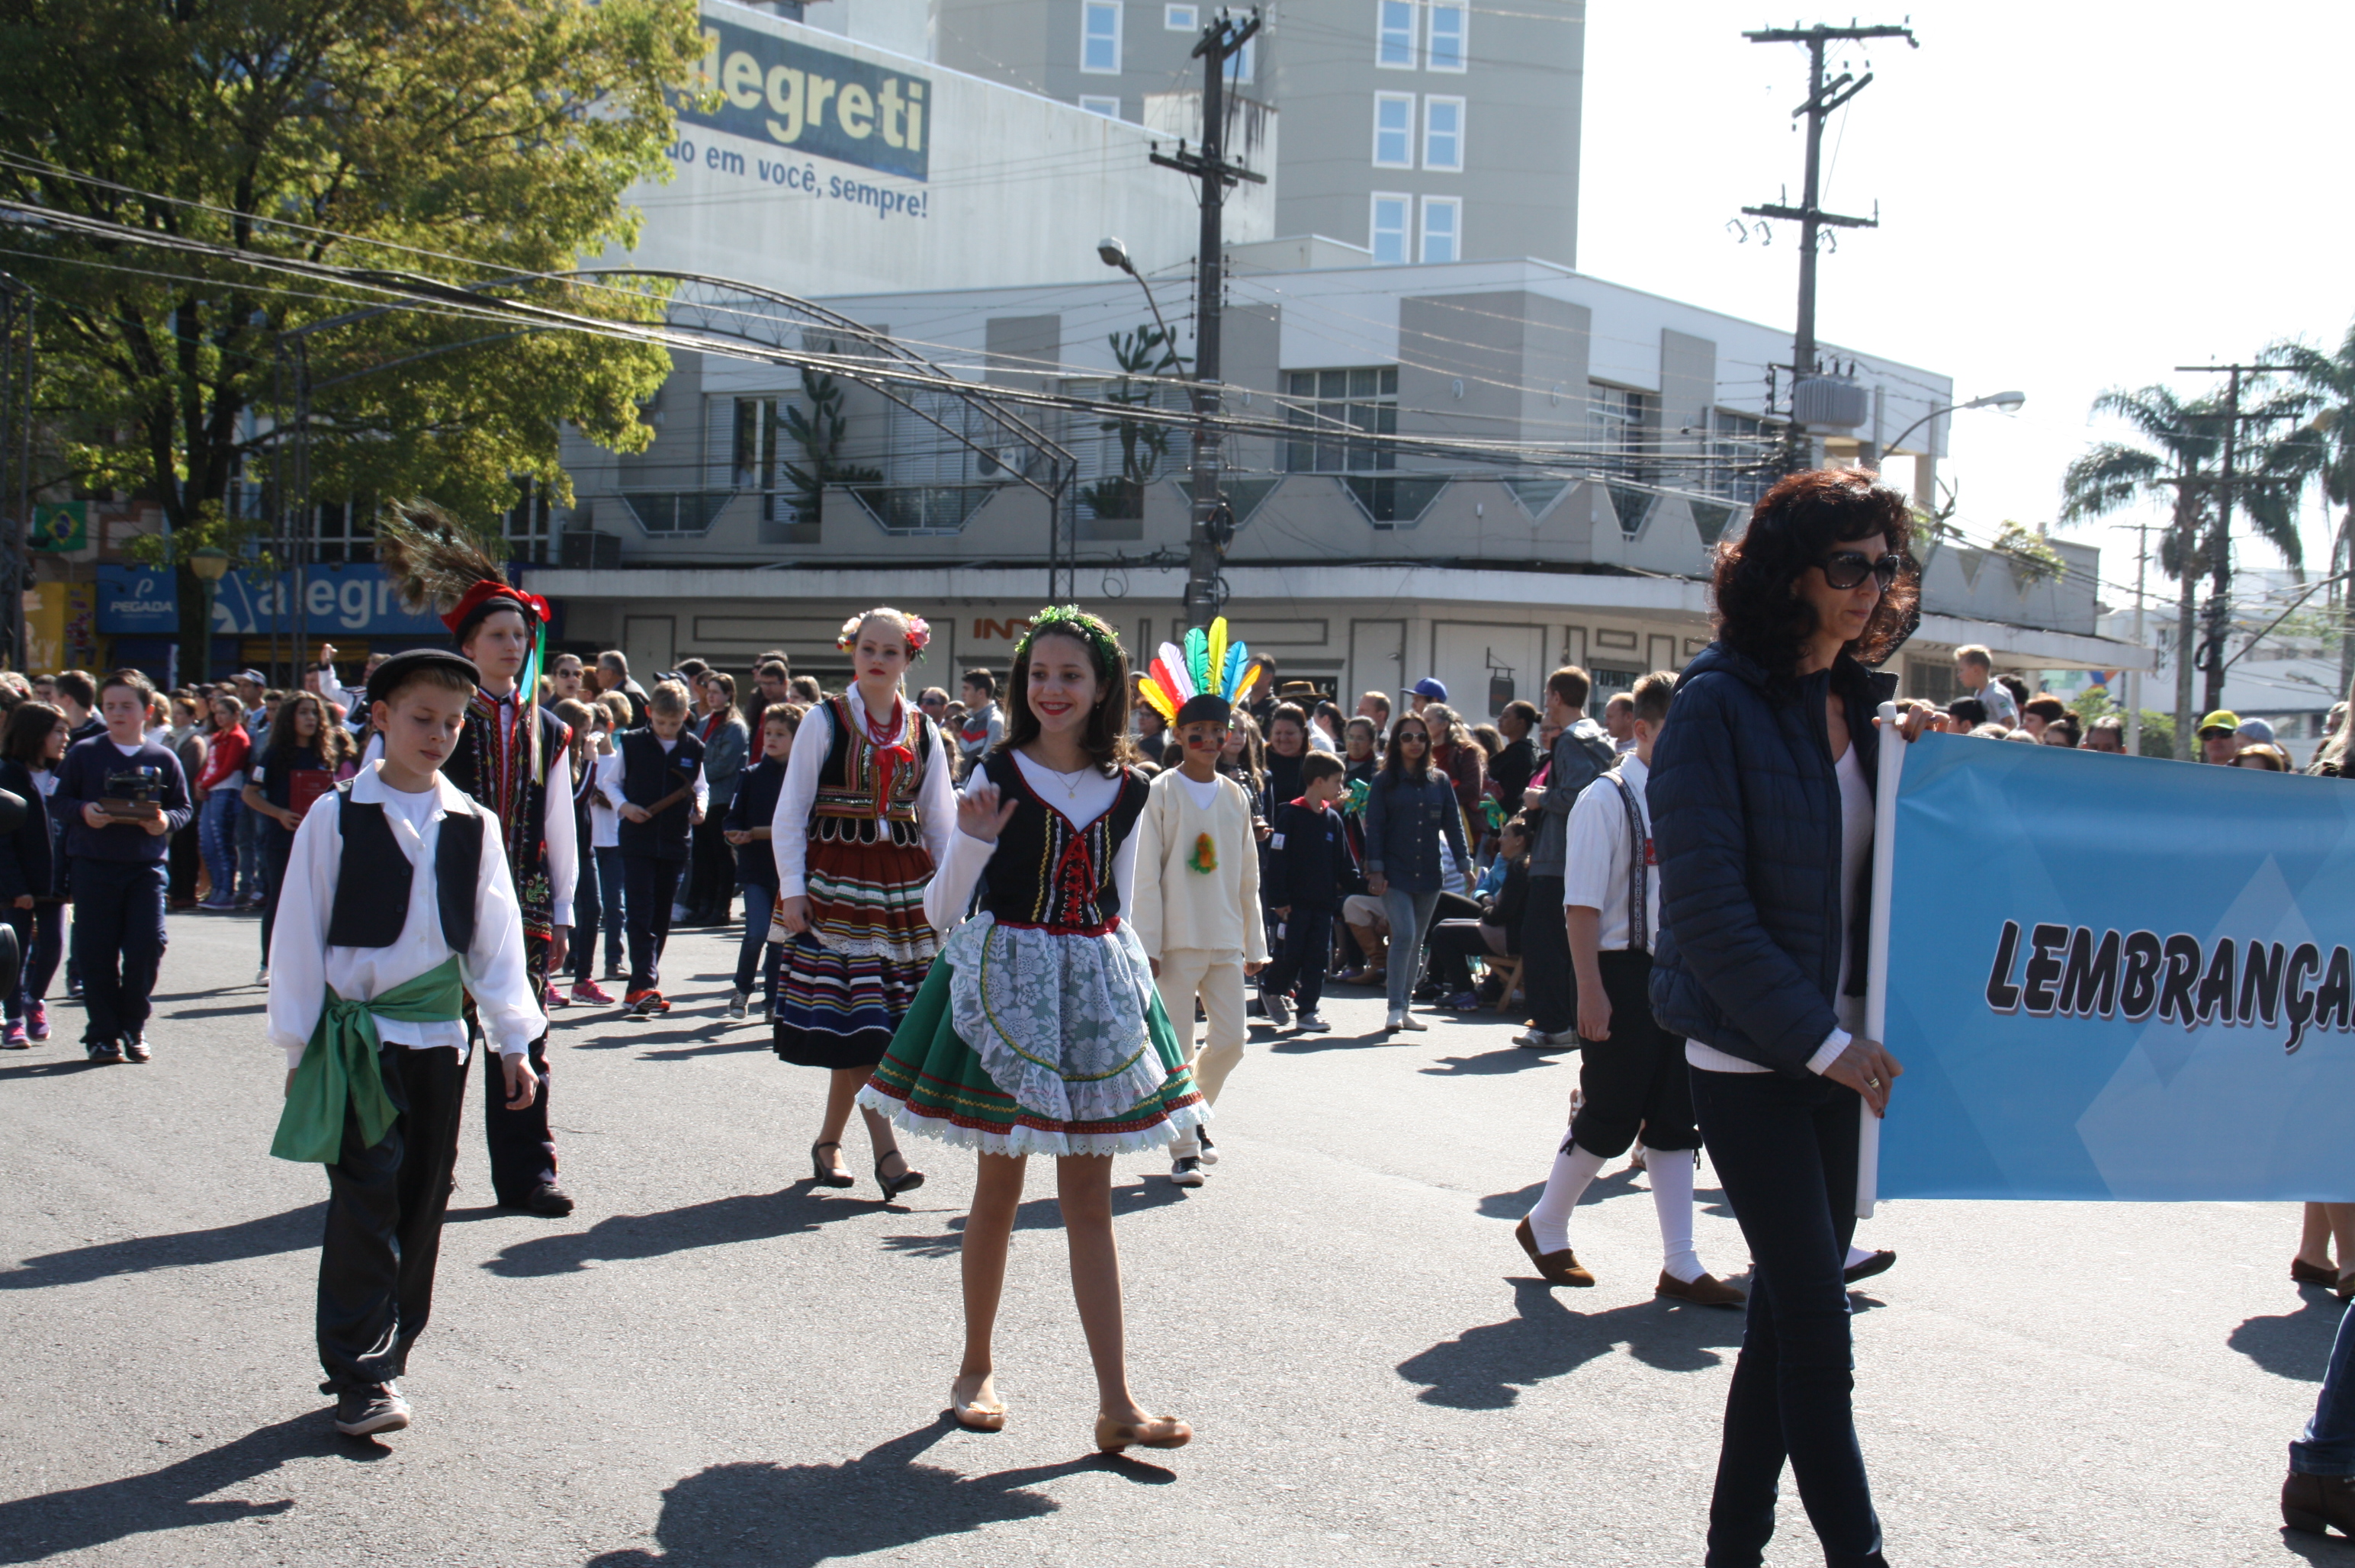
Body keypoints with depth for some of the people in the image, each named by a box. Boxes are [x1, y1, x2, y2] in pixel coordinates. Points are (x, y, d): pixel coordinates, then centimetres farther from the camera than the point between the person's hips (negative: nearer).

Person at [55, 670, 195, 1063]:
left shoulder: (163, 759, 6)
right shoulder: (83, 753, 4)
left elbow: (184, 806, 8)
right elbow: (58, 798, 3)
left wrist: (167, 821, -13)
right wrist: (83, 811, -17)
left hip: (146, 865, 1)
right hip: (94, 865, 0)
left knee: (148, 944, -8)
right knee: (96, 952, 1)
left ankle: (133, 1027, 10)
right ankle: (102, 1033, 12)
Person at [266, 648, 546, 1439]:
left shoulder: (471, 826, 7)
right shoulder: (337, 816, -3)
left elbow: (496, 935, 10)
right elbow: (299, 932, -1)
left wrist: (513, 1040, 7)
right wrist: (300, 1044, -2)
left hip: (438, 1038, 4)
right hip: (357, 1037, -4)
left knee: (423, 1202, 8)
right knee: (366, 1202, -8)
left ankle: (390, 1352, 21)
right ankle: (359, 1379, -5)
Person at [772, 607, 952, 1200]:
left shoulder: (924, 732, 10)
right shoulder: (825, 722, 0)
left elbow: (941, 821, 14)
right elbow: (790, 813, -1)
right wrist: (792, 890, -8)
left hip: (902, 882, 4)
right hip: (836, 878, -3)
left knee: (865, 1022, 4)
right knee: (858, 1021, -9)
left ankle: (829, 1141, 18)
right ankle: (886, 1152, -10)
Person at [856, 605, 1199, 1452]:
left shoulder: (1126, 792, 5)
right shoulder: (996, 778, -5)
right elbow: (941, 911, -5)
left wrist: (1134, 987, 9)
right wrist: (974, 844, -21)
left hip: (1095, 987, 3)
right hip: (1004, 978, -3)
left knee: (1089, 1199, 3)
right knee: (1000, 1187, 7)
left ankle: (1117, 1403, 2)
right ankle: (977, 1369, 25)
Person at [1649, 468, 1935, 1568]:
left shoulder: (1858, 701, 10)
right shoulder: (1721, 703, -11)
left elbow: (1881, 870, 13)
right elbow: (1707, 906, -16)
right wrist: (1821, 1041, -18)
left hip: (1837, 1047, 7)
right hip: (1748, 1055, -7)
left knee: (1792, 1311, 11)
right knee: (1813, 1319, -6)